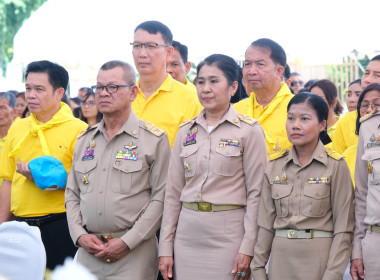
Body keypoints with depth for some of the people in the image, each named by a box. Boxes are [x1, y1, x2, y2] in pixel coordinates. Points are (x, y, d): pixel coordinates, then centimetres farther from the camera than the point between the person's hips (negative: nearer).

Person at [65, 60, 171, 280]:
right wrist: (80, 235, 1)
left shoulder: (154, 139, -2)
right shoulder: (85, 139, 14)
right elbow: (72, 194, 17)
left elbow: (160, 198, -7)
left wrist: (127, 242, -12)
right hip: (88, 251, 4)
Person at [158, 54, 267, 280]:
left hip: (229, 233, -4)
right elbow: (173, 193, 11)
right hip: (188, 234, 4)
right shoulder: (186, 131, 10)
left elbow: (256, 193, -5)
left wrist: (247, 248, -11)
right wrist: (166, 248, 7)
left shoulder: (249, 130, -3)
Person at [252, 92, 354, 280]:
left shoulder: (336, 166, -5)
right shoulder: (274, 166, 5)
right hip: (281, 257, 3)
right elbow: (266, 224, 7)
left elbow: (343, 228, -7)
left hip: (319, 256, -3)